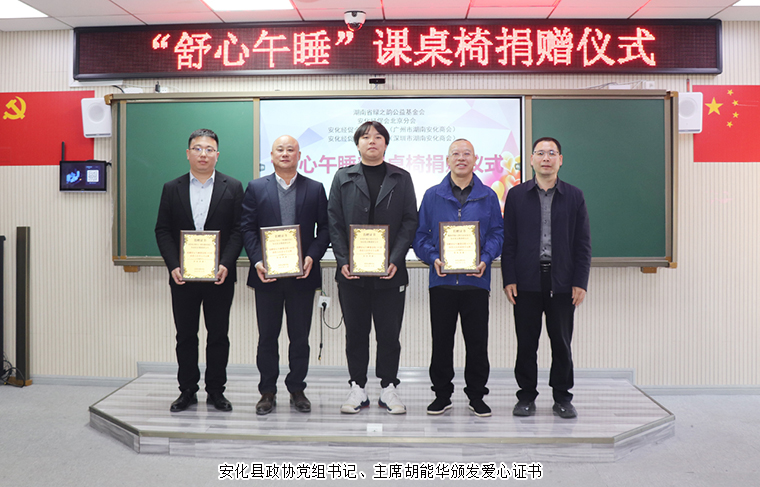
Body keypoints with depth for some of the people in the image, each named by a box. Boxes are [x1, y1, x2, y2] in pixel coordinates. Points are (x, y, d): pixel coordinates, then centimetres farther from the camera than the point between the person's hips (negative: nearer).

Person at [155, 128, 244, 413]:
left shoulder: (233, 188, 4)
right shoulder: (172, 189, 8)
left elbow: (239, 230, -1)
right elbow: (163, 231, 4)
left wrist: (225, 264, -13)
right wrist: (173, 266, -9)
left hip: (220, 276, -1)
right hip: (182, 276, 1)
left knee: (218, 335, 6)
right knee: (185, 336, 8)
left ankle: (216, 391, 18)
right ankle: (187, 391, 20)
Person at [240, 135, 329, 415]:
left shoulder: (315, 189, 7)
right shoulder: (256, 188, 7)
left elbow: (324, 229, 4)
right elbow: (247, 228, 2)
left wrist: (312, 257, -11)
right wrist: (257, 261, -11)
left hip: (302, 275, 0)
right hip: (267, 275, 0)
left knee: (300, 337, 7)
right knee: (267, 337, 8)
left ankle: (297, 390, 22)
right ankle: (267, 392, 20)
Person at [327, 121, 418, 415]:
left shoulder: (401, 178, 8)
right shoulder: (343, 177, 9)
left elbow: (410, 222, 3)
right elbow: (334, 222, 5)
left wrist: (395, 260, -9)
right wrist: (343, 261, -7)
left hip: (390, 271, 0)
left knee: (389, 333, 5)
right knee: (355, 332, 8)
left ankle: (388, 388, 18)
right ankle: (358, 388, 19)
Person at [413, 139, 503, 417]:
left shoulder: (488, 196, 8)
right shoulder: (432, 196, 8)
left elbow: (497, 233, 7)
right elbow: (420, 235, 6)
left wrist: (485, 259, -10)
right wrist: (433, 258, -11)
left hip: (476, 279, 0)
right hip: (442, 280, 0)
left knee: (477, 340, 5)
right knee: (441, 340, 6)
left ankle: (477, 395, 20)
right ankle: (442, 395, 20)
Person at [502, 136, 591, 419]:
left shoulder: (574, 196, 7)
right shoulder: (516, 195, 6)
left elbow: (583, 244, 5)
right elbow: (508, 241, 4)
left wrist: (580, 282, -2)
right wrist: (509, 279, -4)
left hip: (562, 282, 0)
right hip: (527, 281, 0)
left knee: (562, 342, 8)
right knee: (526, 342, 5)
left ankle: (562, 398, 21)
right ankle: (526, 396, 18)